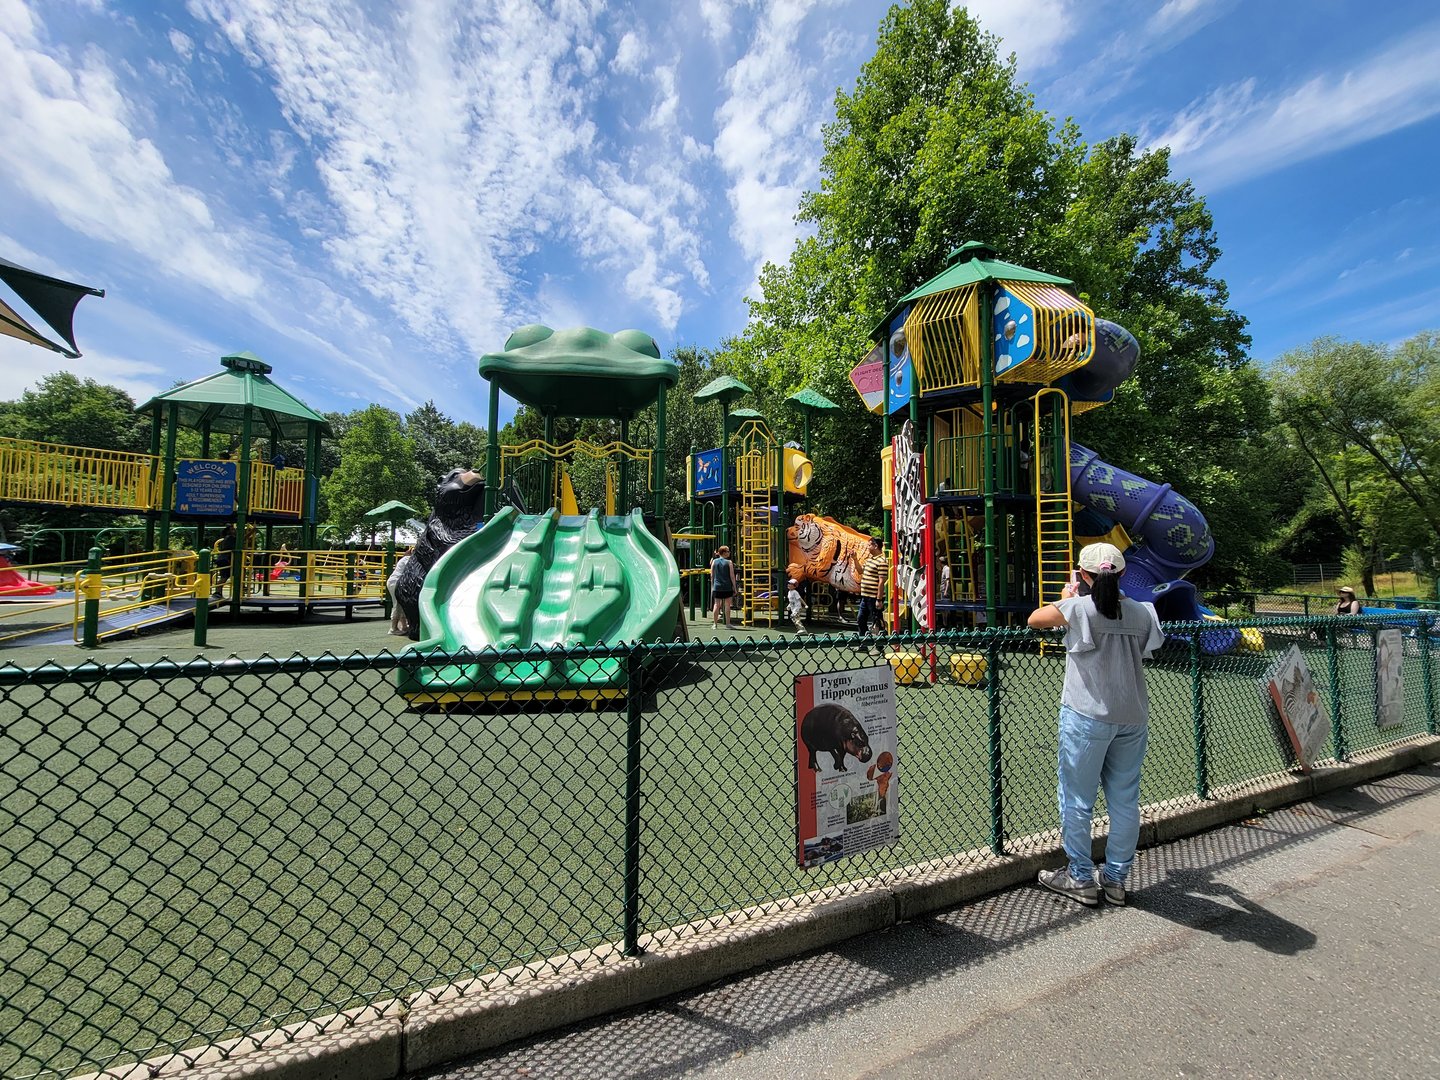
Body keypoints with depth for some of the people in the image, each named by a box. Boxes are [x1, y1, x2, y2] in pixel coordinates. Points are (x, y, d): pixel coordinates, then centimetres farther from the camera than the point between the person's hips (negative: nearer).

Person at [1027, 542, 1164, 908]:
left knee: (1077, 800, 8)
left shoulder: (1078, 608, -13)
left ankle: (1081, 879, 19)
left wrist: (1065, 599, 17)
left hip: (1087, 717, -5)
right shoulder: (1142, 611, 1)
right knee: (1125, 801, 15)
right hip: (1133, 718, 6)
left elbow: (1035, 620, 1)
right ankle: (1116, 880, 27)